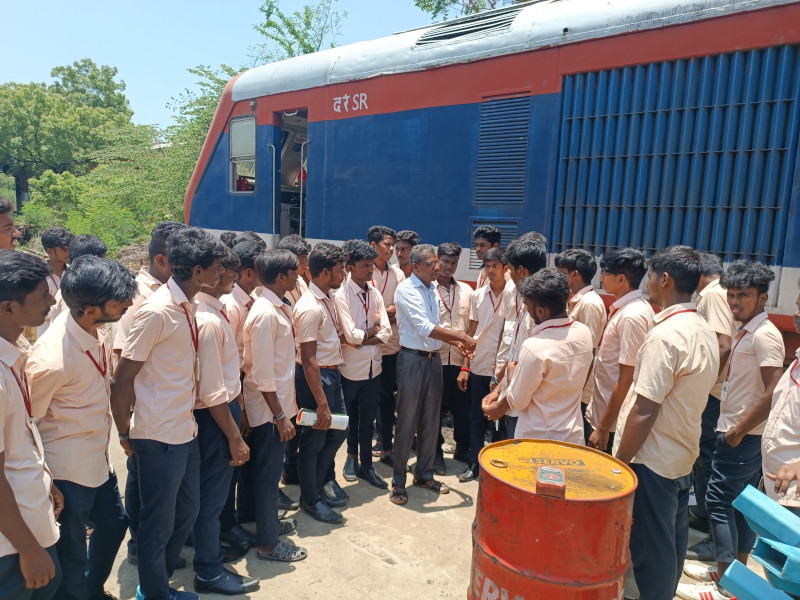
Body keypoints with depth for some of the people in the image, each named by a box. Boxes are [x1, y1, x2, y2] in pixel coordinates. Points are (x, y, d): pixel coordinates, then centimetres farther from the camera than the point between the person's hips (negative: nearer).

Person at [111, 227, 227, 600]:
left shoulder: (187, 306, 5)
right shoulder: (157, 311, -21)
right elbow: (122, 380, -17)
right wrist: (125, 434, -6)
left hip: (185, 432, 8)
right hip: (159, 437, -8)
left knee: (186, 513, 22)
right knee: (159, 523, 11)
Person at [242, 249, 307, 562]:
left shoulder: (280, 307, 6)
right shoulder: (265, 313, -23)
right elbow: (262, 375, -23)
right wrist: (280, 416, -19)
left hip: (280, 402, 9)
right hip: (269, 408, -9)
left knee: (271, 469, 23)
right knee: (268, 474, 6)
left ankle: (271, 520, 42)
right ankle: (267, 543, 21)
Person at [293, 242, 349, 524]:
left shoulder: (328, 299, 5)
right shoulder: (309, 308, -23)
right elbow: (308, 360, -24)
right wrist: (321, 403, -22)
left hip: (332, 373, 9)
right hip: (315, 377, -9)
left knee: (338, 430, 20)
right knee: (314, 438, 7)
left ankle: (324, 481, 43)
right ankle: (311, 498, 28)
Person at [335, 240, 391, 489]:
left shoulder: (375, 293, 2)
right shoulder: (341, 296, -14)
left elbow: (386, 332, -3)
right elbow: (351, 335, -21)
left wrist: (361, 338, -16)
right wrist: (373, 329, -6)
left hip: (373, 366, 5)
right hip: (351, 368, -4)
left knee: (368, 419, 14)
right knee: (350, 417, 15)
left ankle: (366, 465, 28)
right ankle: (352, 456, 37)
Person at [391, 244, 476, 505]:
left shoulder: (432, 289, 9)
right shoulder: (406, 290, -14)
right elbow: (424, 328, -21)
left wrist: (456, 342, 1)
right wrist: (459, 336, -18)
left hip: (434, 359, 7)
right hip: (412, 359, -7)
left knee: (431, 421, 15)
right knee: (407, 422, 2)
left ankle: (424, 474, 31)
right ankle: (398, 481, 16)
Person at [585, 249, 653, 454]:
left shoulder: (632, 316, -22)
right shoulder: (624, 308, 5)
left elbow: (626, 380, -22)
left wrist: (603, 427, -17)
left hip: (614, 422, -8)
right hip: (601, 412, 8)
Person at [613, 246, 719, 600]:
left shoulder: (665, 335, -23)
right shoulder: (704, 332, 6)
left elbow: (643, 412, -24)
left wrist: (619, 464, -14)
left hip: (653, 460, -9)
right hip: (682, 456, 9)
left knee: (650, 549, 5)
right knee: (672, 542, 20)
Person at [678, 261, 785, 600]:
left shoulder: (764, 335, -17)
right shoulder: (747, 332, 11)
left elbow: (774, 392, -23)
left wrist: (739, 431, -18)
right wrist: (736, 430, 14)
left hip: (743, 437, -9)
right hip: (741, 434, 9)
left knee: (719, 502, -3)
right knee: (741, 503, 16)